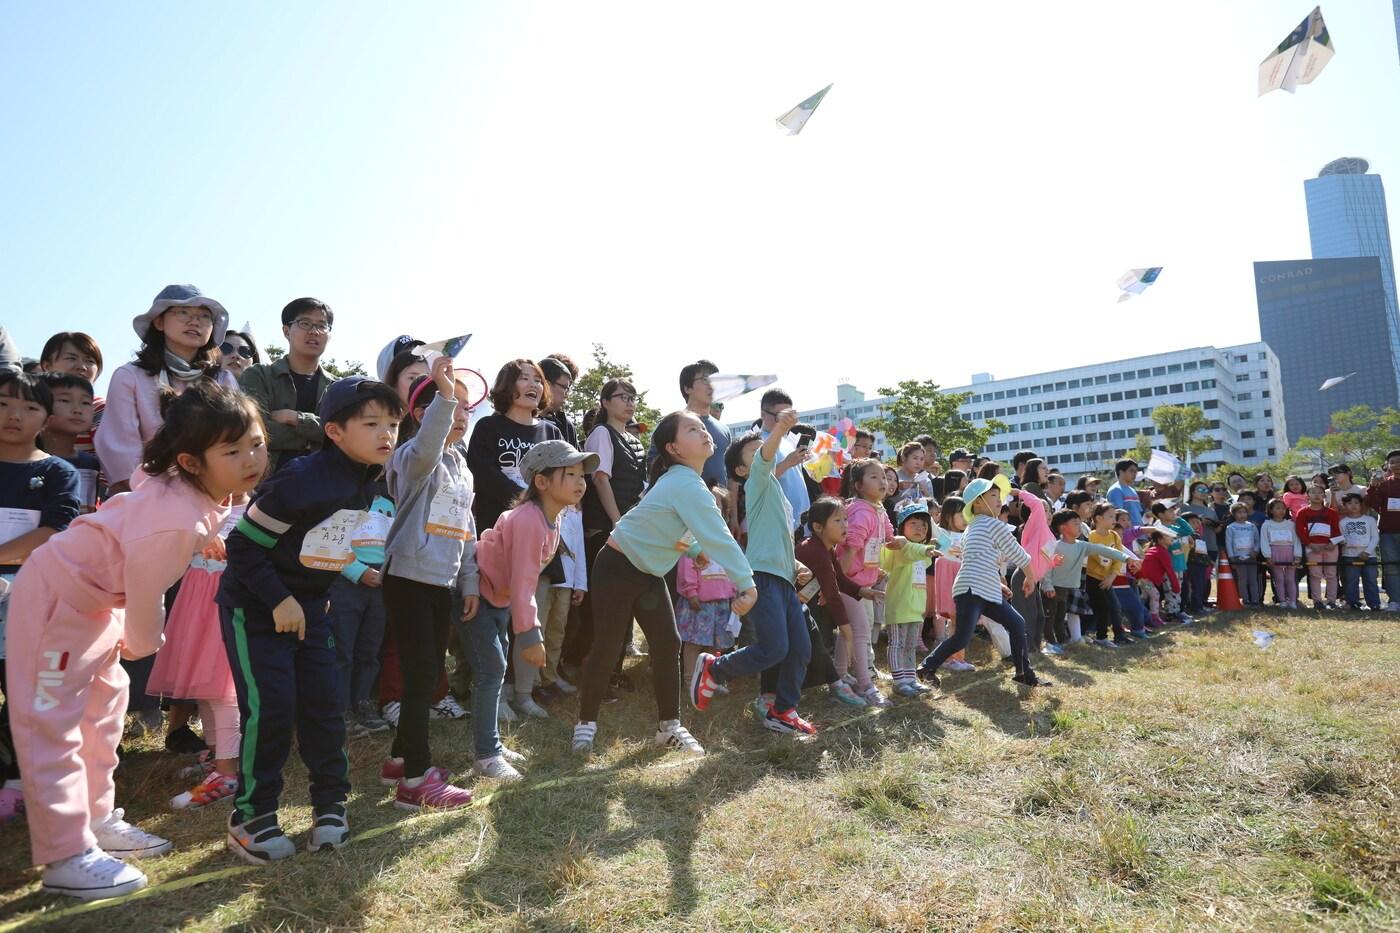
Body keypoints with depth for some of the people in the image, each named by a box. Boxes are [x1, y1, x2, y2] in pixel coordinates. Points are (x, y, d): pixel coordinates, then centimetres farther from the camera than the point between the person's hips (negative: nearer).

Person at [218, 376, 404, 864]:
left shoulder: (366, 481, -3)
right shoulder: (302, 479, -28)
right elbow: (243, 545, -21)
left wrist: (316, 595, 13)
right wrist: (279, 601, -22)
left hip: (307, 602, 7)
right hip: (254, 604, -6)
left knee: (322, 703, 5)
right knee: (270, 706, -8)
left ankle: (330, 803, 18)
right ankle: (250, 816, 9)